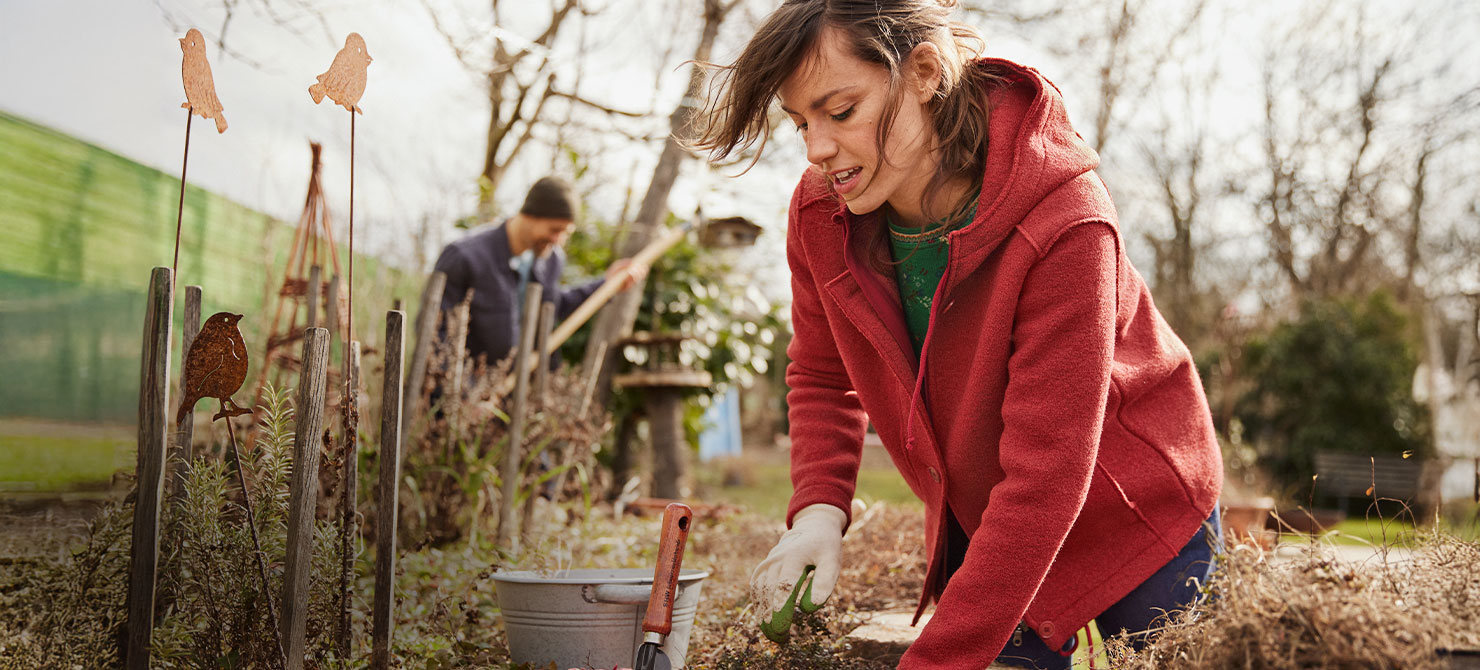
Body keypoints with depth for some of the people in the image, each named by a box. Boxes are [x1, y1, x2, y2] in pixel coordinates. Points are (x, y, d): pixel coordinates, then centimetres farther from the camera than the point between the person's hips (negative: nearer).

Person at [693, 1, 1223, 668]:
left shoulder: (1061, 221, -34)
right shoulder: (820, 212, -15)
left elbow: (1044, 479, -35)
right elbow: (822, 374, 4)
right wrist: (817, 509, -15)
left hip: (1137, 518, -4)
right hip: (980, 531, 4)